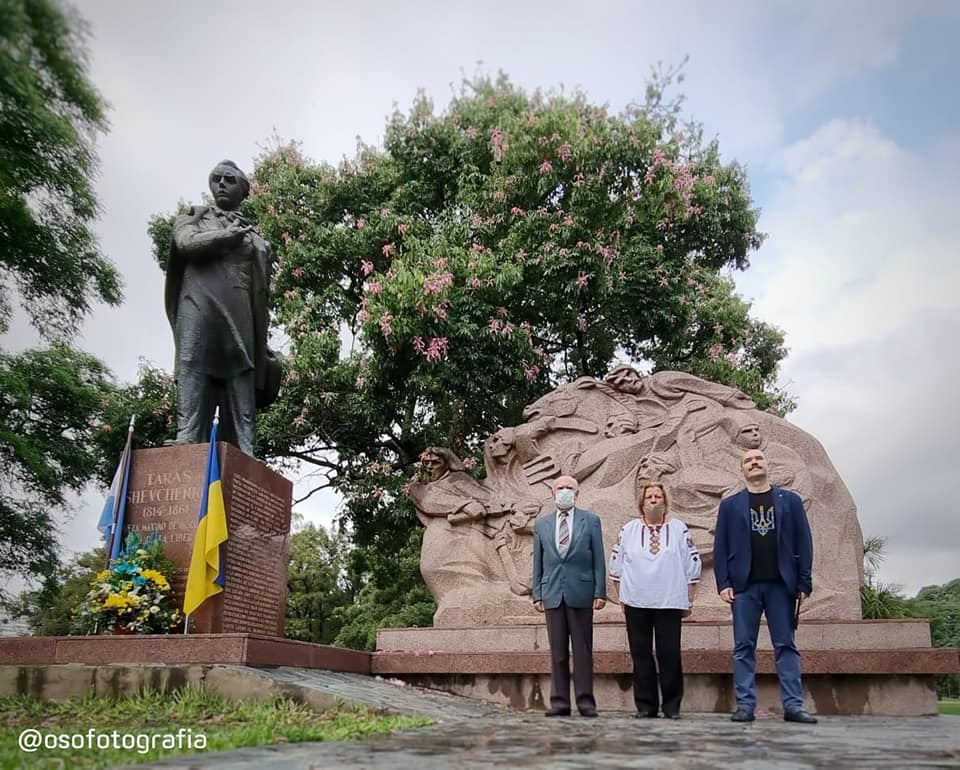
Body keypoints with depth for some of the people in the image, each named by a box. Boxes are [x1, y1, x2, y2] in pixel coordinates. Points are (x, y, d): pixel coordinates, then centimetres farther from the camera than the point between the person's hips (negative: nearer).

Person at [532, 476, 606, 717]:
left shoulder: (591, 521, 5)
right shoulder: (541, 524, 12)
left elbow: (598, 559, 3)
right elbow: (538, 563, 12)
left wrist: (600, 592, -4)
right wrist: (537, 594, 6)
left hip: (580, 593, -2)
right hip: (553, 594, 2)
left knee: (583, 650, 1)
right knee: (557, 651, 5)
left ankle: (585, 701, 8)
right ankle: (559, 701, 10)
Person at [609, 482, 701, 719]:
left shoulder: (679, 529, 4)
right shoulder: (629, 530, 6)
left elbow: (692, 566, 6)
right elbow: (616, 566, 11)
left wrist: (689, 601, 3)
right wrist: (623, 597, 8)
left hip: (670, 603, -1)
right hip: (636, 604, 1)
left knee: (670, 655, 0)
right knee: (641, 655, 5)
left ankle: (672, 706, 12)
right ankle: (645, 705, 15)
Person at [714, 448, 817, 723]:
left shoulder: (790, 500, 9)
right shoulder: (730, 504, 9)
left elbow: (803, 543, 5)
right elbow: (720, 547, 5)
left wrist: (804, 583, -2)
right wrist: (723, 584, -4)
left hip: (781, 584, 0)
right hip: (744, 585, 0)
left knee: (786, 646, 3)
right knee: (744, 647, 1)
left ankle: (793, 706, 7)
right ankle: (745, 706, 5)